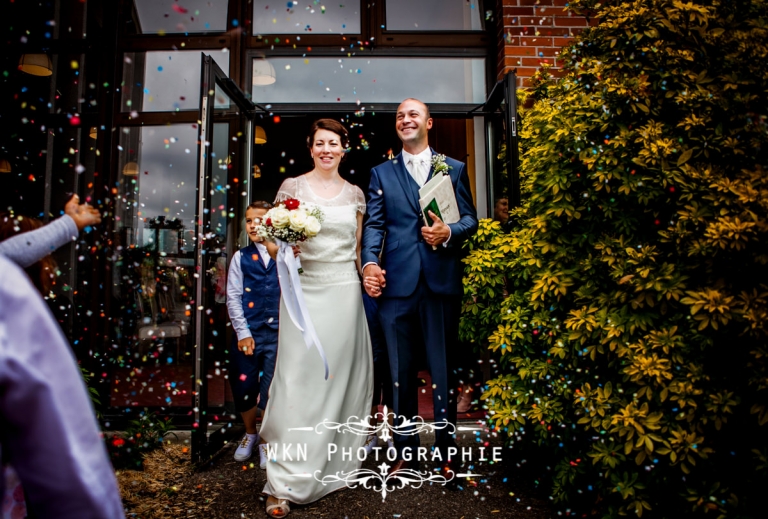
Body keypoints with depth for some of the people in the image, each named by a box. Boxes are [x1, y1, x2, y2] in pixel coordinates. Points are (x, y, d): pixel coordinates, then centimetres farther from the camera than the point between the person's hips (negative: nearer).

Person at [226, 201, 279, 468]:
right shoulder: (241, 257, 5)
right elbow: (233, 298, 2)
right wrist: (243, 333, -4)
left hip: (278, 333, -2)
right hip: (248, 333, 2)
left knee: (271, 391, 3)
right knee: (244, 388, 10)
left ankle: (266, 441, 27)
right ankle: (250, 433, 38)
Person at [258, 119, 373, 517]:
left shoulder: (354, 193, 11)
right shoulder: (292, 186, 4)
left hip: (345, 291, 3)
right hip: (303, 290, -2)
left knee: (340, 375, 7)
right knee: (299, 378, -6)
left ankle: (333, 465, 25)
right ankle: (285, 484, 1)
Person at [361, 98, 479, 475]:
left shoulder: (454, 169, 13)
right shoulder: (381, 173, 14)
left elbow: (470, 218, 8)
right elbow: (374, 224, 3)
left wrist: (449, 232, -14)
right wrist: (370, 262, -14)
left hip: (442, 282, 0)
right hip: (396, 284, 1)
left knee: (443, 370, 7)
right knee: (401, 372, 9)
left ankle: (446, 453, 22)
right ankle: (405, 453, 23)